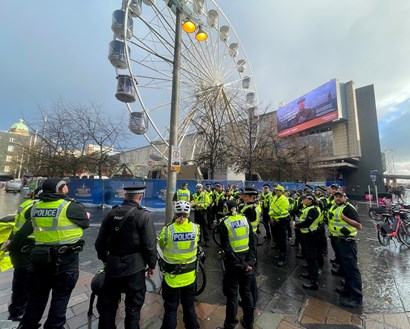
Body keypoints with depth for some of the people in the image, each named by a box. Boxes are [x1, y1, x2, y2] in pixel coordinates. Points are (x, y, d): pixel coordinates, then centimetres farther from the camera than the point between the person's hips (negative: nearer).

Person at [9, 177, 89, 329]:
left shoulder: (36, 207, 3)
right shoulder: (70, 206, -17)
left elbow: (24, 231, 12)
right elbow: (85, 223, -5)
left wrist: (13, 247, 27)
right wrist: (86, 216, 15)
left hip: (41, 256, 6)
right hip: (65, 258, -6)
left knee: (37, 295, 24)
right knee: (60, 295, 12)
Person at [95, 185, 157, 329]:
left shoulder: (112, 213, -1)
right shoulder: (143, 215, -17)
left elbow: (100, 242, 7)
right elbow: (150, 245, -16)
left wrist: (104, 259, 24)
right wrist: (152, 265, 0)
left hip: (112, 265, 5)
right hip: (134, 268, -4)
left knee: (107, 304, 25)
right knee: (133, 306, 16)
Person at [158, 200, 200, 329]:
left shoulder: (167, 229, -19)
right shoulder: (195, 228, -15)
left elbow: (162, 246, -1)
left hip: (172, 275, -2)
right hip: (189, 275, 2)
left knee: (170, 308, 19)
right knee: (189, 306, 24)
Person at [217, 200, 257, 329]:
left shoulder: (225, 223, -13)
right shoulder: (245, 219, -2)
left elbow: (227, 248, -17)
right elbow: (253, 240, -4)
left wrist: (239, 264, -13)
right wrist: (250, 260, -4)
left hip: (233, 261, -4)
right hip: (247, 260, 4)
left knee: (232, 294, 13)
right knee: (246, 291, 22)